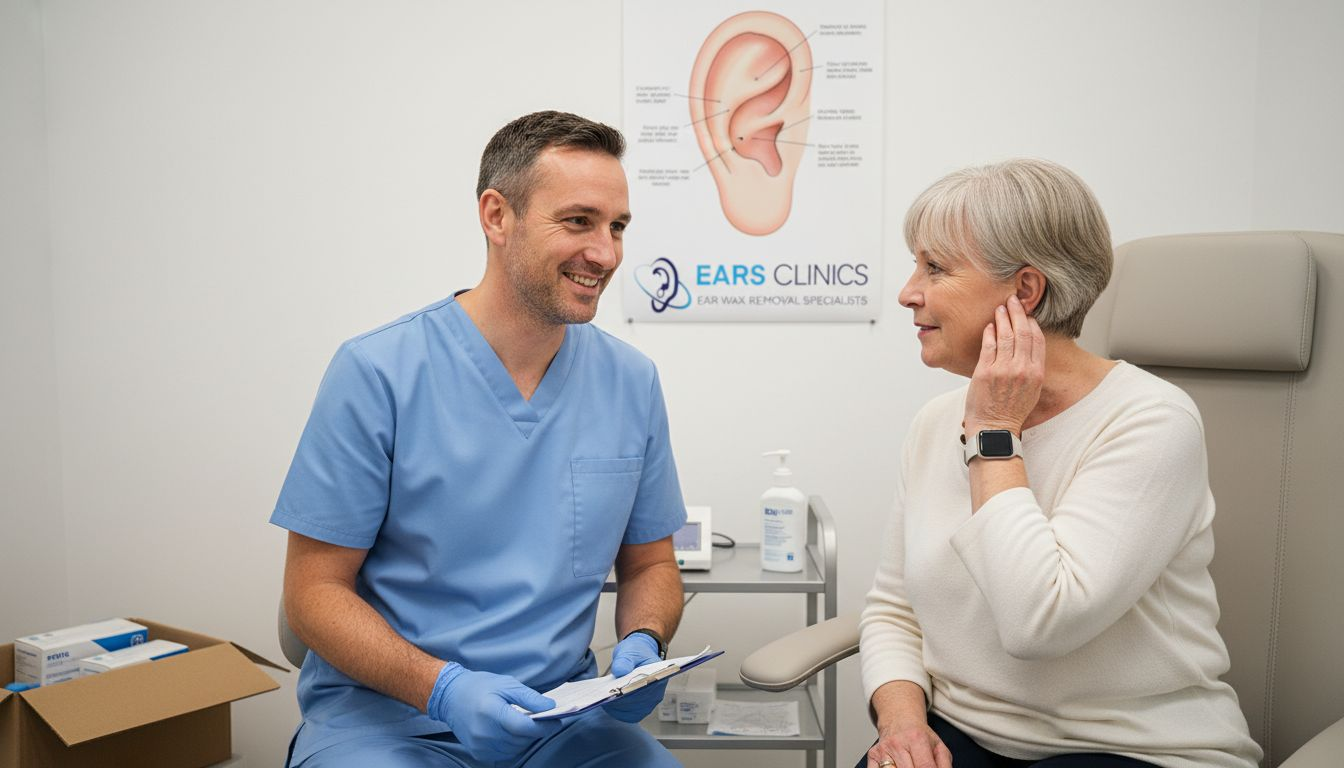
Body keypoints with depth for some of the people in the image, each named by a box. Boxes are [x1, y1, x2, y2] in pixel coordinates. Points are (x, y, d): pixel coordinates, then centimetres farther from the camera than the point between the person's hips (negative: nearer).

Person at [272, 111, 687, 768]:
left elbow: (650, 564, 13)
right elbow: (314, 590, -5)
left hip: (559, 715, 4)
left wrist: (642, 647, -8)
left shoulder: (631, 382, 2)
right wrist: (443, 688, -19)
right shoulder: (377, 374, -9)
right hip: (383, 714, -3)